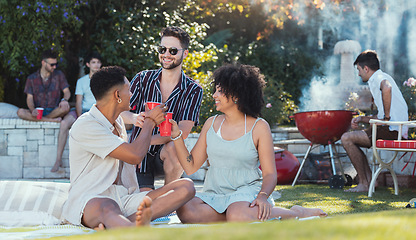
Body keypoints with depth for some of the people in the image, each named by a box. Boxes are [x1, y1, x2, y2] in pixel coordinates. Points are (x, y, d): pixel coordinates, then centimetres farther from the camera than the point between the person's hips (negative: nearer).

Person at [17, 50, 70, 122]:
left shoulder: (59, 75, 9)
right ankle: (51, 120, -29)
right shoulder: (31, 78, 8)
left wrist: (64, 100, -22)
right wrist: (32, 110, -20)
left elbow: (67, 92, 4)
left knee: (65, 107, -34)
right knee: (20, 112, -29)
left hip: (54, 111, -1)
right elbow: (29, 98, 3)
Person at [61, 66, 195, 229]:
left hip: (125, 198, 8)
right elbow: (134, 156, -14)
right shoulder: (85, 126, -9)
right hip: (90, 200, -8)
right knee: (108, 208, -43)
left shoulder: (117, 121, 21)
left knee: (185, 186, -14)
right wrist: (150, 121, 2)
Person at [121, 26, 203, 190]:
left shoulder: (193, 90, -3)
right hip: (138, 156, 0)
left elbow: (182, 132, -16)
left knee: (173, 147, -35)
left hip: (165, 158, 0)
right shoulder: (143, 79, 2)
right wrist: (134, 119, -34)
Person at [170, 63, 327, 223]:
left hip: (247, 191, -3)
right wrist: (177, 136, 0)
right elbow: (191, 167, 11)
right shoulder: (211, 124, 12)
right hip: (213, 195, 3)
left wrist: (263, 196, -23)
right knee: (185, 211, -30)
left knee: (239, 217, -40)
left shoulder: (259, 127, 0)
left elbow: (270, 174, -2)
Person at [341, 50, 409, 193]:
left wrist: (386, 116, -27)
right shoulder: (381, 79, 25)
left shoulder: (380, 77, -7)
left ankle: (364, 184, -9)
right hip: (394, 130, 11)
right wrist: (361, 119, 16)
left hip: (392, 131, -11)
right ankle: (369, 180, 7)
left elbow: (386, 88, -36)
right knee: (350, 140, 19)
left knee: (346, 139, -11)